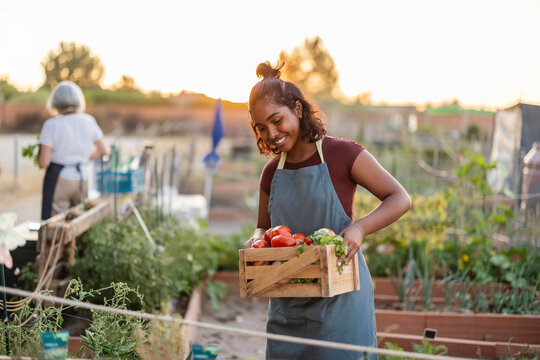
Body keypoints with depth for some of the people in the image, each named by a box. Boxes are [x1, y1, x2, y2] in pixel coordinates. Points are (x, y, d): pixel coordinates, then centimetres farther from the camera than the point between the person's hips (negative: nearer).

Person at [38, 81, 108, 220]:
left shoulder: (51, 125, -12)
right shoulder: (88, 121, -1)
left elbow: (44, 163, -14)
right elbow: (103, 151, 7)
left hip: (59, 180, -4)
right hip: (82, 178, 4)